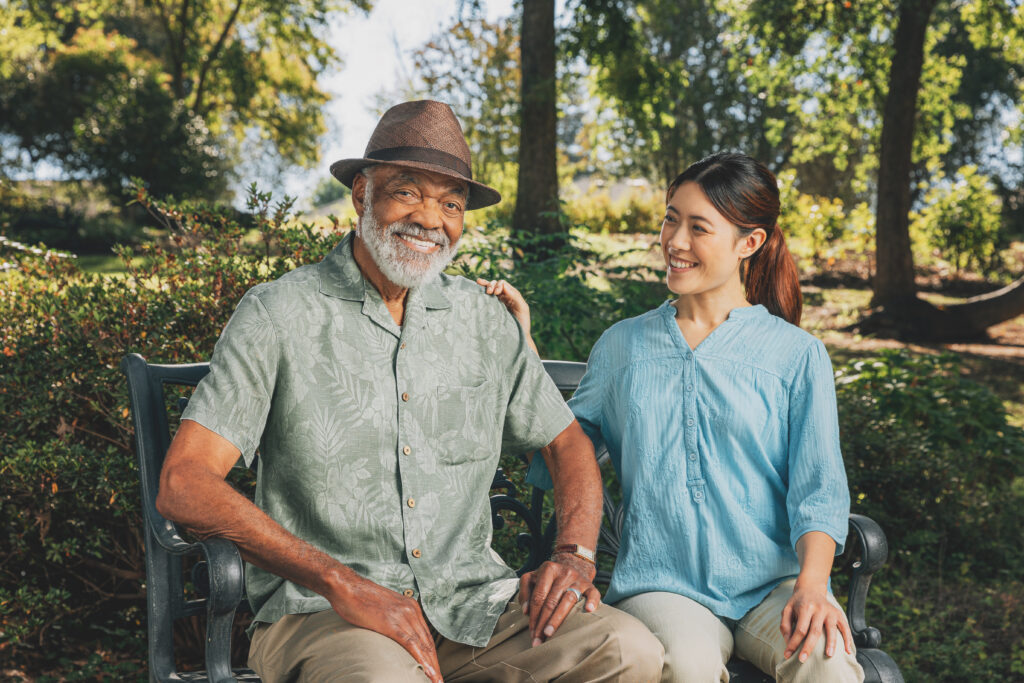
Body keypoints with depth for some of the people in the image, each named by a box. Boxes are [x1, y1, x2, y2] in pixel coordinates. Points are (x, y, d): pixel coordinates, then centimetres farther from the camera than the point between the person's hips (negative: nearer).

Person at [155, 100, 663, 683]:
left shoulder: (484, 320, 11)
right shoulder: (281, 313, -3)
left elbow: (567, 443, 21)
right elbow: (184, 484, -12)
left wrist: (575, 556, 0)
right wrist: (340, 582, -21)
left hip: (472, 601, 4)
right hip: (319, 607, -4)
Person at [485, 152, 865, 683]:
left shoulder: (797, 355, 9)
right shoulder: (622, 345, 14)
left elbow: (817, 487, 2)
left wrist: (811, 585, -16)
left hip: (773, 582, 0)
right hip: (661, 584, 0)